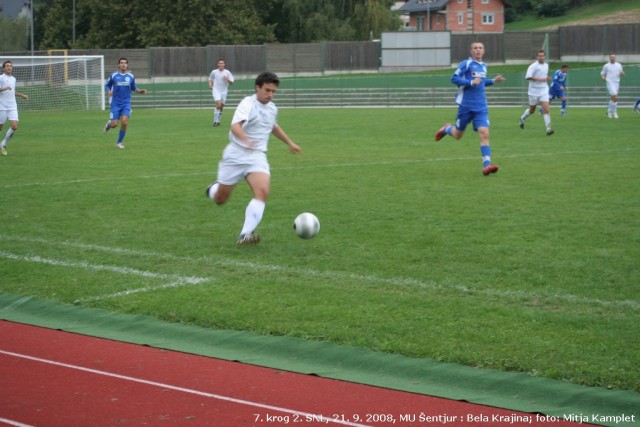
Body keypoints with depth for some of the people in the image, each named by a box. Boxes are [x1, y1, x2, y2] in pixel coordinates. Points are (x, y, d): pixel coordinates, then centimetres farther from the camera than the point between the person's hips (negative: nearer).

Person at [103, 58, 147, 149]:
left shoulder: (131, 76, 3)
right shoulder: (113, 75, -2)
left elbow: (133, 88, 14)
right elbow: (107, 86, 8)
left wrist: (140, 91, -6)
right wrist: (108, 91, -14)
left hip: (126, 103, 1)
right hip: (115, 104, -1)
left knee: (124, 122, -16)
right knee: (114, 124, -7)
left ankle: (119, 142, 4)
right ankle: (109, 124, 33)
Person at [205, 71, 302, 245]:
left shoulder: (272, 109, 9)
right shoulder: (248, 104, -14)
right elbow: (235, 126, -33)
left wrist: (290, 143, 40)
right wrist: (245, 139, -52)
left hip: (257, 157, 4)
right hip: (235, 156, -4)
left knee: (262, 192, -24)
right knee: (220, 200, 7)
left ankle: (245, 235, -29)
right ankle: (214, 189, 47)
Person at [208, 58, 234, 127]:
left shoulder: (227, 72, 2)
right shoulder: (214, 72, 3)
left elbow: (232, 82, -2)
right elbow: (210, 80, 18)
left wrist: (227, 79, -22)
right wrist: (210, 86, -1)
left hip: (224, 91, 3)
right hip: (216, 90, -2)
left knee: (221, 107, 8)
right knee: (218, 104, -21)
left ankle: (218, 121, 25)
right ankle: (215, 121, -17)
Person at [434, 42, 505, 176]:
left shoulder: (483, 66, 14)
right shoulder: (466, 64, -7)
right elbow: (454, 78, -12)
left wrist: (493, 81, 15)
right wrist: (471, 82, -21)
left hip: (481, 107, 4)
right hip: (466, 105, -4)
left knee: (484, 133, -13)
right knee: (458, 135, 9)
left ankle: (486, 165, -19)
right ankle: (447, 129, 44)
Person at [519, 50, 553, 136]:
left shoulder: (546, 65, 9)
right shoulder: (533, 66, -13)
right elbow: (528, 76, -22)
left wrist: (547, 78, 5)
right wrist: (540, 79, -26)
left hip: (544, 91, 4)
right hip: (534, 91, -4)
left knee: (546, 109, -12)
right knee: (532, 110, 12)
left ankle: (548, 129, -15)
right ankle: (522, 118, 43)